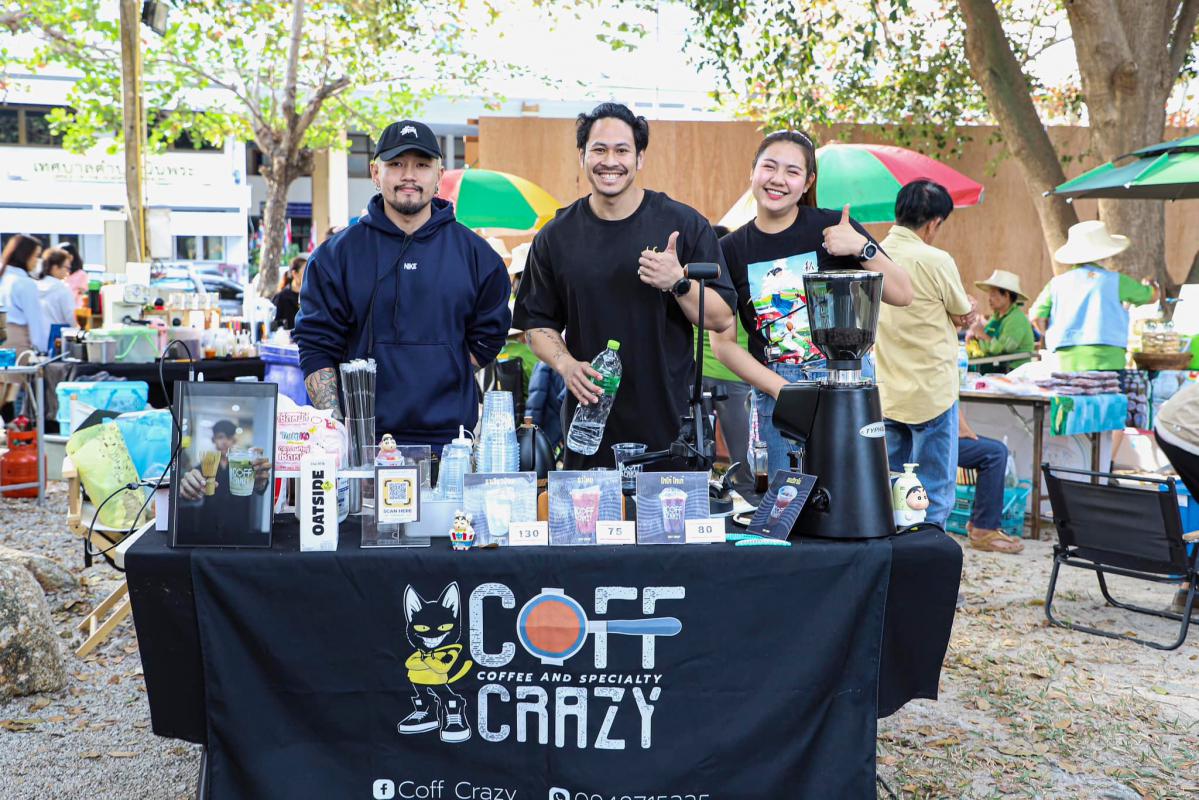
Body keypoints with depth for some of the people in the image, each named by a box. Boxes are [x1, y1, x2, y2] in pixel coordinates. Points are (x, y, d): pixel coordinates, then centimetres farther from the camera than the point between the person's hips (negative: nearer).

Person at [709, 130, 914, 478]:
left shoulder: (832, 228, -2)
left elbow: (901, 295, -3)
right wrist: (782, 389, -9)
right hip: (773, 393, 1)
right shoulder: (731, 249, 3)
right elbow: (723, 342, 2)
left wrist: (863, 248, -18)